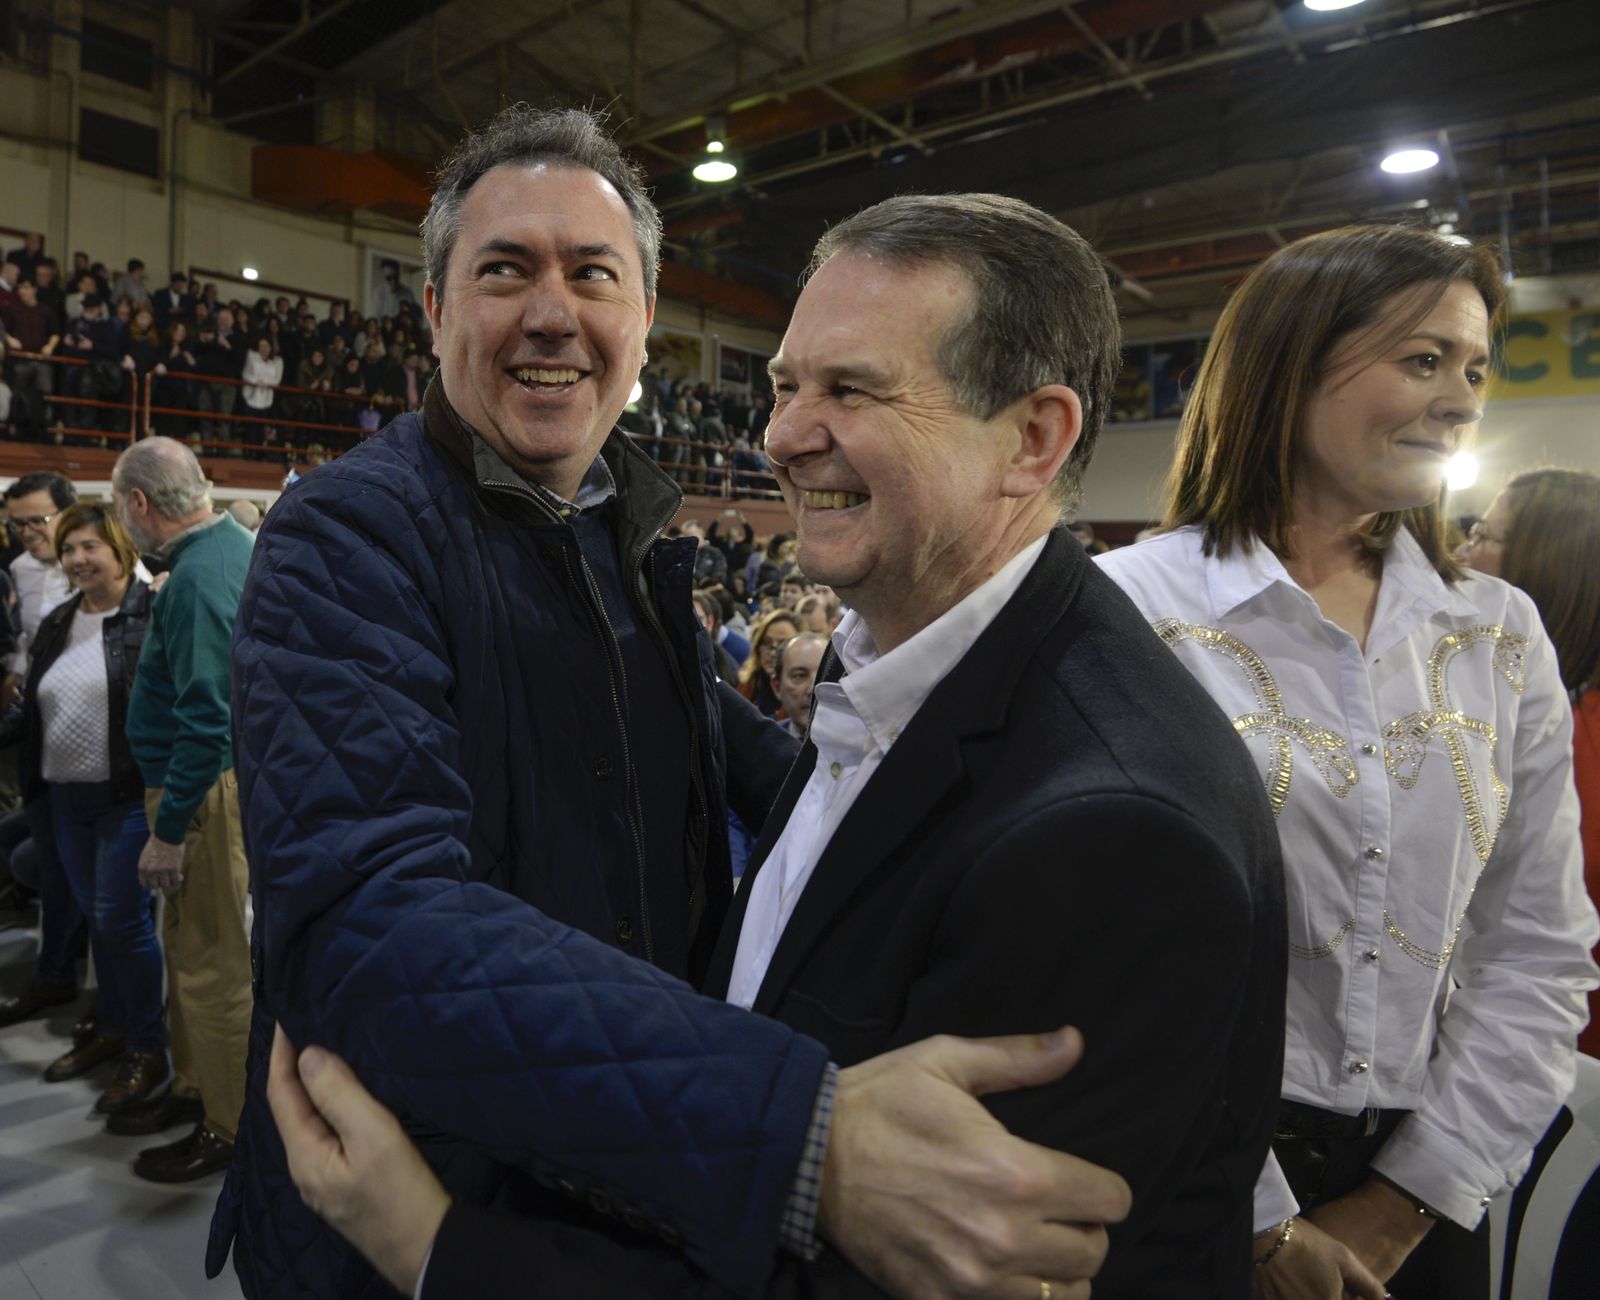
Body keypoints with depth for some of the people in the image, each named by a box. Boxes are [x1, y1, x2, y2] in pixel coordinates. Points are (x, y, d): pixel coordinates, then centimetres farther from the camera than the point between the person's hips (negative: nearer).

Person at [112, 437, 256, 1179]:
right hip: (201, 782, 10)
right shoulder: (231, 545, 8)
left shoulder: (199, 576, -22)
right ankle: (192, 1084, 39)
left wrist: (168, 831, -21)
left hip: (206, 790, -10)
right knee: (186, 944, 22)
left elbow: (207, 719, -26)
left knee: (214, 963, 3)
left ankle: (231, 1125, 19)